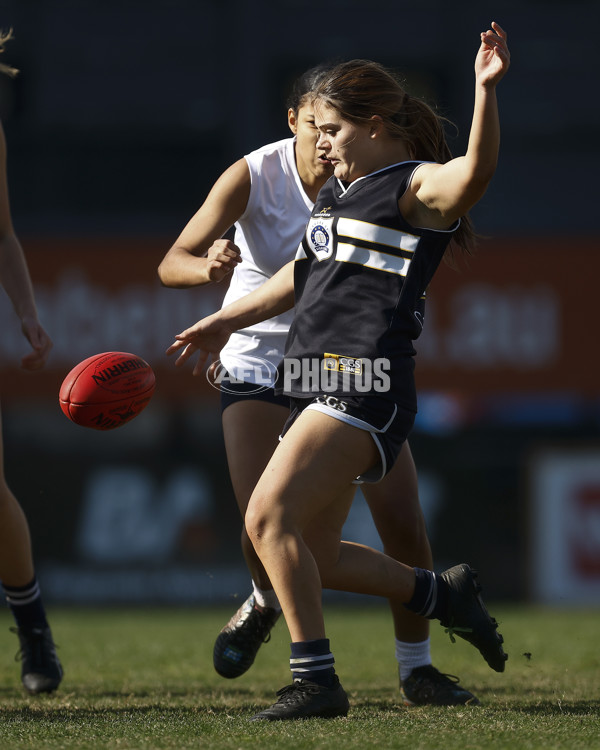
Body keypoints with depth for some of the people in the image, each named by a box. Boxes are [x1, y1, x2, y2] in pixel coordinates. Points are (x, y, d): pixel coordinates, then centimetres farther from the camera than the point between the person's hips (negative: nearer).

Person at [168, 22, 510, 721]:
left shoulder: (417, 186, -6)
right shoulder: (337, 190, 21)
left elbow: (476, 170, -28)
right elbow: (302, 275, 35)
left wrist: (486, 90, -43)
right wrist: (225, 321, 41)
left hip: (366, 384, -10)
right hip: (319, 388, 10)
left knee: (269, 516, -20)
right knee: (313, 556, 10)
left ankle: (315, 680, -17)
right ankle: (445, 595, 27)